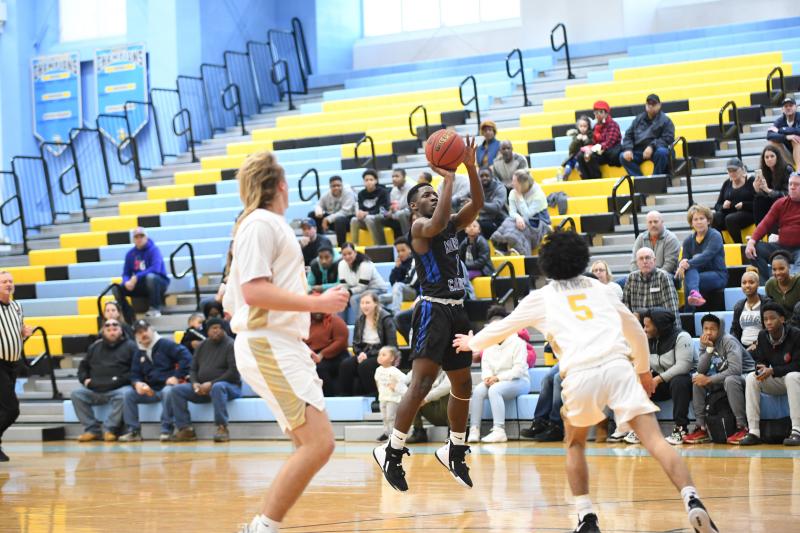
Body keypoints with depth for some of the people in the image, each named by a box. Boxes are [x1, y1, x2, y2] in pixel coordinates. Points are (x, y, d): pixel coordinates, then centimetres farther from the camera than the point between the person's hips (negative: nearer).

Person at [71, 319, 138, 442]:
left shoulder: (130, 346, 5)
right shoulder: (95, 346, 19)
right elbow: (83, 366, 28)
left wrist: (121, 380, -16)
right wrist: (85, 379, 7)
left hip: (118, 389, -5)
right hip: (95, 390, 5)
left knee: (124, 395, -37)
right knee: (76, 394, -16)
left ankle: (110, 429, -25)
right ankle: (92, 429, -13)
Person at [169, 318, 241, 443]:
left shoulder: (230, 345, -6)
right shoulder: (202, 346, 12)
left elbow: (233, 372, -16)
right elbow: (193, 369, 14)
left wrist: (211, 384, -20)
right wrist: (195, 383, -8)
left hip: (229, 386, -6)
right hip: (202, 388, 6)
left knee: (217, 388, -41)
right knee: (177, 390, -11)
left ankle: (222, 428, -38)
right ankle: (185, 429, -17)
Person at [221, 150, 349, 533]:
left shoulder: (271, 225, 19)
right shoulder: (260, 223, -9)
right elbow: (254, 291, -20)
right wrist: (317, 303, -18)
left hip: (282, 347, 10)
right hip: (269, 347, -10)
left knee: (312, 444, 12)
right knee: (318, 442, -16)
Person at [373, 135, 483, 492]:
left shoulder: (452, 224, 17)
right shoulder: (419, 226, -6)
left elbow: (477, 204, 5)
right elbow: (436, 225, -29)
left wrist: (471, 167, -7)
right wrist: (448, 179, -23)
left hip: (456, 311, 9)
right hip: (433, 310, -9)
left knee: (462, 384, 14)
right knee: (422, 382, -19)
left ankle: (454, 451, 28)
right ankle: (392, 451, -16)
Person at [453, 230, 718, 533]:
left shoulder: (542, 297, 21)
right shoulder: (597, 287, 28)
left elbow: (502, 328, 35)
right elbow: (635, 328, 31)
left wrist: (471, 342, 54)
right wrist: (643, 369, 45)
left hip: (580, 374, -1)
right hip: (618, 366, 1)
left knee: (575, 443, 24)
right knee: (654, 440, -8)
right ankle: (692, 502, -29)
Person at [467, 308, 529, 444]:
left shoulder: (517, 343, -6)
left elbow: (518, 369, -15)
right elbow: (485, 366, 7)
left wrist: (498, 378, -22)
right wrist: (487, 377, -16)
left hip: (518, 381, -6)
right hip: (494, 381, 6)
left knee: (494, 390, -34)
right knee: (478, 390, -24)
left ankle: (499, 431, -40)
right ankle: (474, 430, -30)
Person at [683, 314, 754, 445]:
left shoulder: (728, 341, -21)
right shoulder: (704, 343, -1)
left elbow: (735, 370, -31)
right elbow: (701, 370, -10)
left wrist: (709, 379, -26)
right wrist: (709, 348, -22)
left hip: (744, 375, -7)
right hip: (723, 378, 7)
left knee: (730, 380, -38)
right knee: (696, 379, -12)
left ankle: (742, 427, -31)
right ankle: (701, 428, -10)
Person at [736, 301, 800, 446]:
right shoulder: (763, 336, -2)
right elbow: (760, 360, 2)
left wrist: (772, 371, -29)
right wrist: (761, 369, -23)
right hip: (776, 382, 5)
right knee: (751, 378, -19)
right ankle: (753, 432, -24)